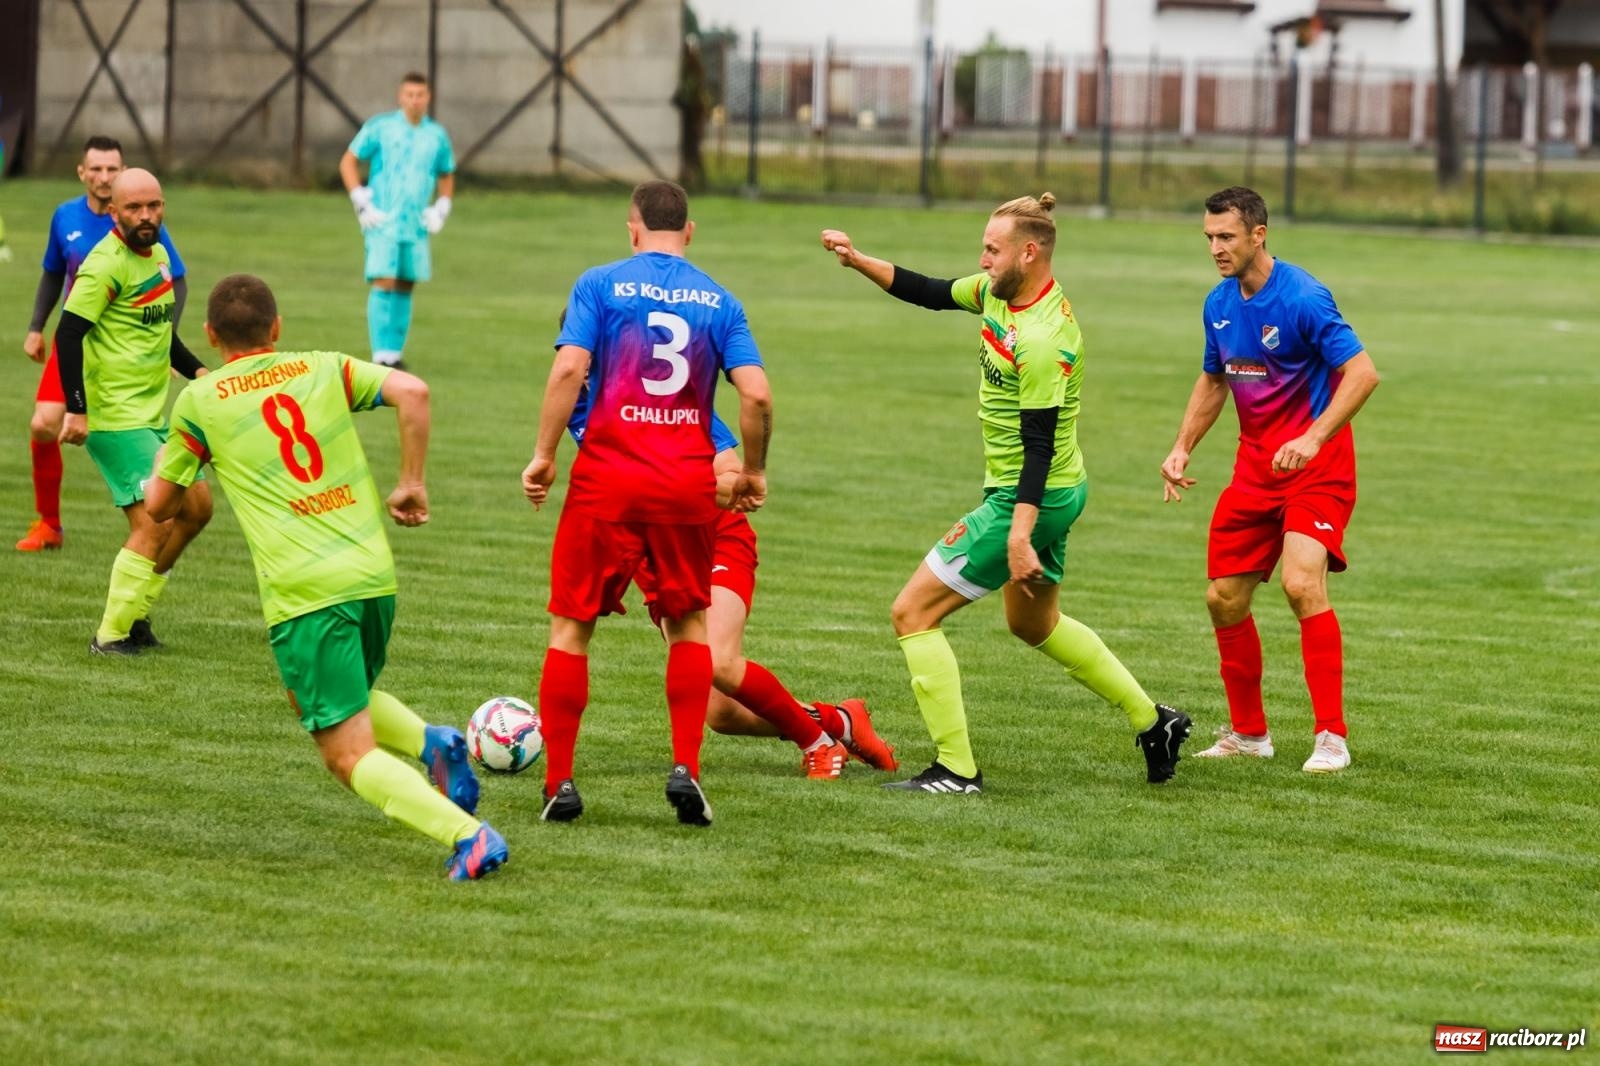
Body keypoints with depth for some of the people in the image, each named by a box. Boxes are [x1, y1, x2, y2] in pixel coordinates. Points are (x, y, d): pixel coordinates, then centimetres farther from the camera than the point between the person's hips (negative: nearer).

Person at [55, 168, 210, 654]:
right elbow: (68, 333, -22)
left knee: (196, 507, 14)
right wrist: (76, 409, -26)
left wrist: (196, 370, 12)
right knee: (154, 523, -13)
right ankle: (112, 636, -4)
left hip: (153, 414, 10)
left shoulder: (157, 254, 10)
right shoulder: (107, 265, -18)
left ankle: (134, 612, 22)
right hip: (115, 418, -10)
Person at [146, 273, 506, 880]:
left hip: (302, 591, -5)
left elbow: (159, 504, 13)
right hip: (374, 574, 5)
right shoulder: (324, 369, 12)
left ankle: (467, 835, -23)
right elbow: (412, 392, -3)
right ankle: (429, 743, 5)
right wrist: (411, 483, 6)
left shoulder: (199, 402, 5)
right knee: (344, 697, 32)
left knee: (349, 756, -3)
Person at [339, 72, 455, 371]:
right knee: (384, 284, -13)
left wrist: (440, 209, 8)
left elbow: (446, 176, 23)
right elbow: (348, 162, 2)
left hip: (416, 224, 4)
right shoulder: (380, 127, -2)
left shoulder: (437, 136, 9)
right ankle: (381, 354, -14)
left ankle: (395, 352, 16)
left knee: (405, 287, 7)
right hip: (383, 221, -4)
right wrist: (361, 203, -6)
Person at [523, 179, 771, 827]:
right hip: (688, 482, 2)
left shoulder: (601, 284, 2)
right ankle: (686, 768, 4)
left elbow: (569, 369, -11)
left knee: (572, 625, 8)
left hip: (606, 478, -2)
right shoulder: (718, 301, 8)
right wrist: (753, 471, 12)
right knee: (689, 623, 17)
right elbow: (755, 394, -1)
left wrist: (544, 454, -5)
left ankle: (559, 780, 4)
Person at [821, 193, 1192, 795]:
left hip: (1029, 498, -10)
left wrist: (1019, 536, -30)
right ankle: (1151, 720, 37)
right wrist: (857, 261, 5)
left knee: (913, 613, -7)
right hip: (1053, 494, 10)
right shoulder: (1001, 291, 1)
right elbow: (930, 294, 16)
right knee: (1034, 623, 29)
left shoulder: (1043, 339, -26)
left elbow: (1039, 444, -27)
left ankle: (956, 770, -6)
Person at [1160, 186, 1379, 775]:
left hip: (1316, 464, -8)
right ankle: (1248, 732, 23)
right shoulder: (1219, 304, 6)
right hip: (1255, 463, 8)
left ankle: (1331, 736, -19)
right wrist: (1182, 448, 11)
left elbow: (1363, 372, -23)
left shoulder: (1302, 298, -18)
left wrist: (1314, 438, -32)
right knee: (1224, 598, 5)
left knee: (1301, 582, -24)